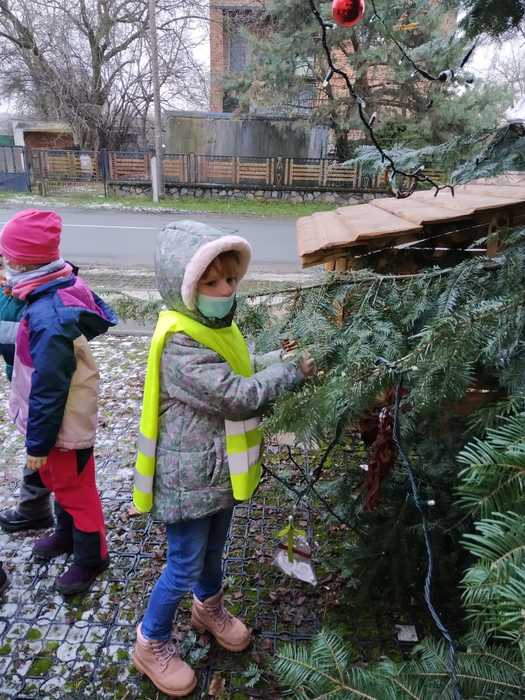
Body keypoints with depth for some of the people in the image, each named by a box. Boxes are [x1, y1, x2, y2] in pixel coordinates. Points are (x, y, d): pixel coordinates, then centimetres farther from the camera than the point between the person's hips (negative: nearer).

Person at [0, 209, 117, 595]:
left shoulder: (48, 317, -32)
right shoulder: (65, 289, -6)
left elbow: (48, 390, -26)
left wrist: (38, 443, -15)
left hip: (64, 425, -9)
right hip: (69, 415, 9)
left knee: (75, 489, 11)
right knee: (58, 481, 27)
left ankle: (91, 557, 33)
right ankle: (67, 534, 51)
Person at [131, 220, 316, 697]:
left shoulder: (217, 325, 2)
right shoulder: (180, 344, -29)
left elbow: (243, 373, 14)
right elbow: (238, 396, -31)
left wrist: (276, 363, -3)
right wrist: (291, 371, -20)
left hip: (220, 468, 8)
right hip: (189, 476, -8)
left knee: (213, 549, 28)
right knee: (185, 566, 10)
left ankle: (209, 608, 55)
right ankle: (152, 644, 36)